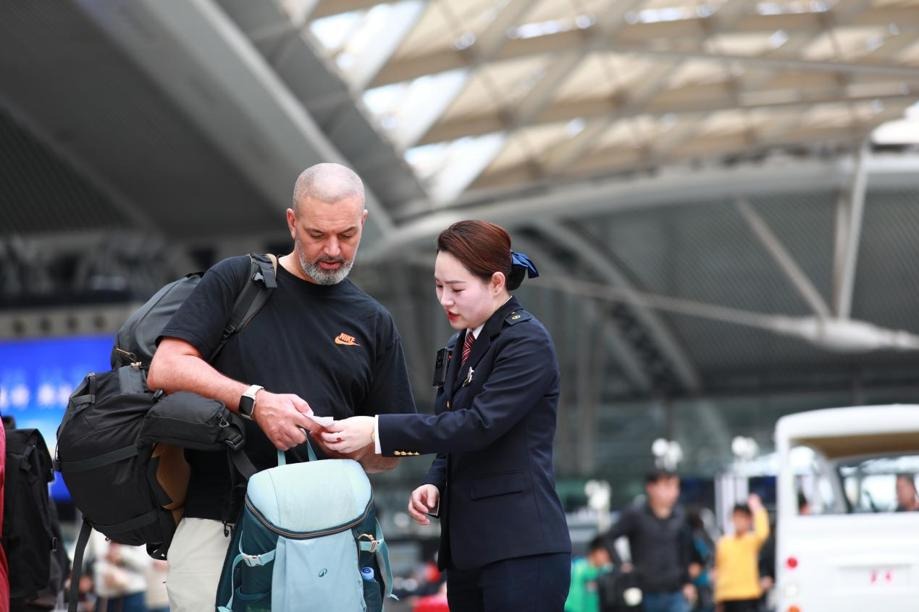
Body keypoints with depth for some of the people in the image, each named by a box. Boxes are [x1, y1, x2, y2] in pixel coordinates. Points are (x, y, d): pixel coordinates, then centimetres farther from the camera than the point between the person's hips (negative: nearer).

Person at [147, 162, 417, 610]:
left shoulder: (373, 323, 16)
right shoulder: (236, 280, 8)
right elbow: (165, 370, -3)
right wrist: (255, 402, -13)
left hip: (321, 534, 2)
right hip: (218, 523, -2)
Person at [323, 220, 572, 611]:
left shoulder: (528, 343, -9)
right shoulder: (460, 347, 17)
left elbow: (479, 423, -19)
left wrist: (378, 430, -20)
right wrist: (434, 484, 2)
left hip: (520, 549, -8)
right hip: (467, 548, 8)